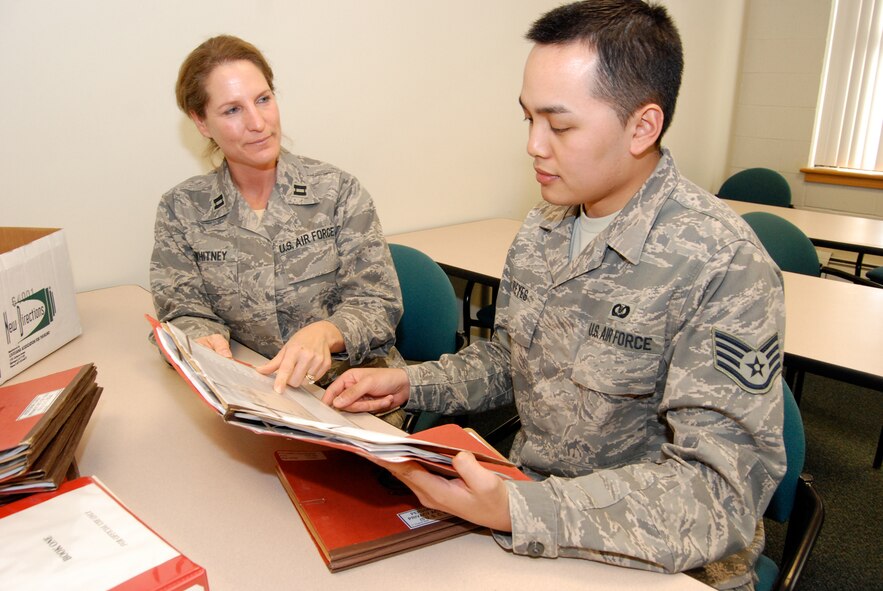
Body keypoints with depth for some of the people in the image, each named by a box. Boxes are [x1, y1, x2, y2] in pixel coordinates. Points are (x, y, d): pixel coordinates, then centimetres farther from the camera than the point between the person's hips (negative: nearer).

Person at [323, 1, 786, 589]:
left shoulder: (723, 268, -22)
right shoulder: (543, 227, 1)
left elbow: (722, 491, -24)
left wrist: (515, 513, -34)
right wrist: (410, 384, -4)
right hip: (530, 492, 5)